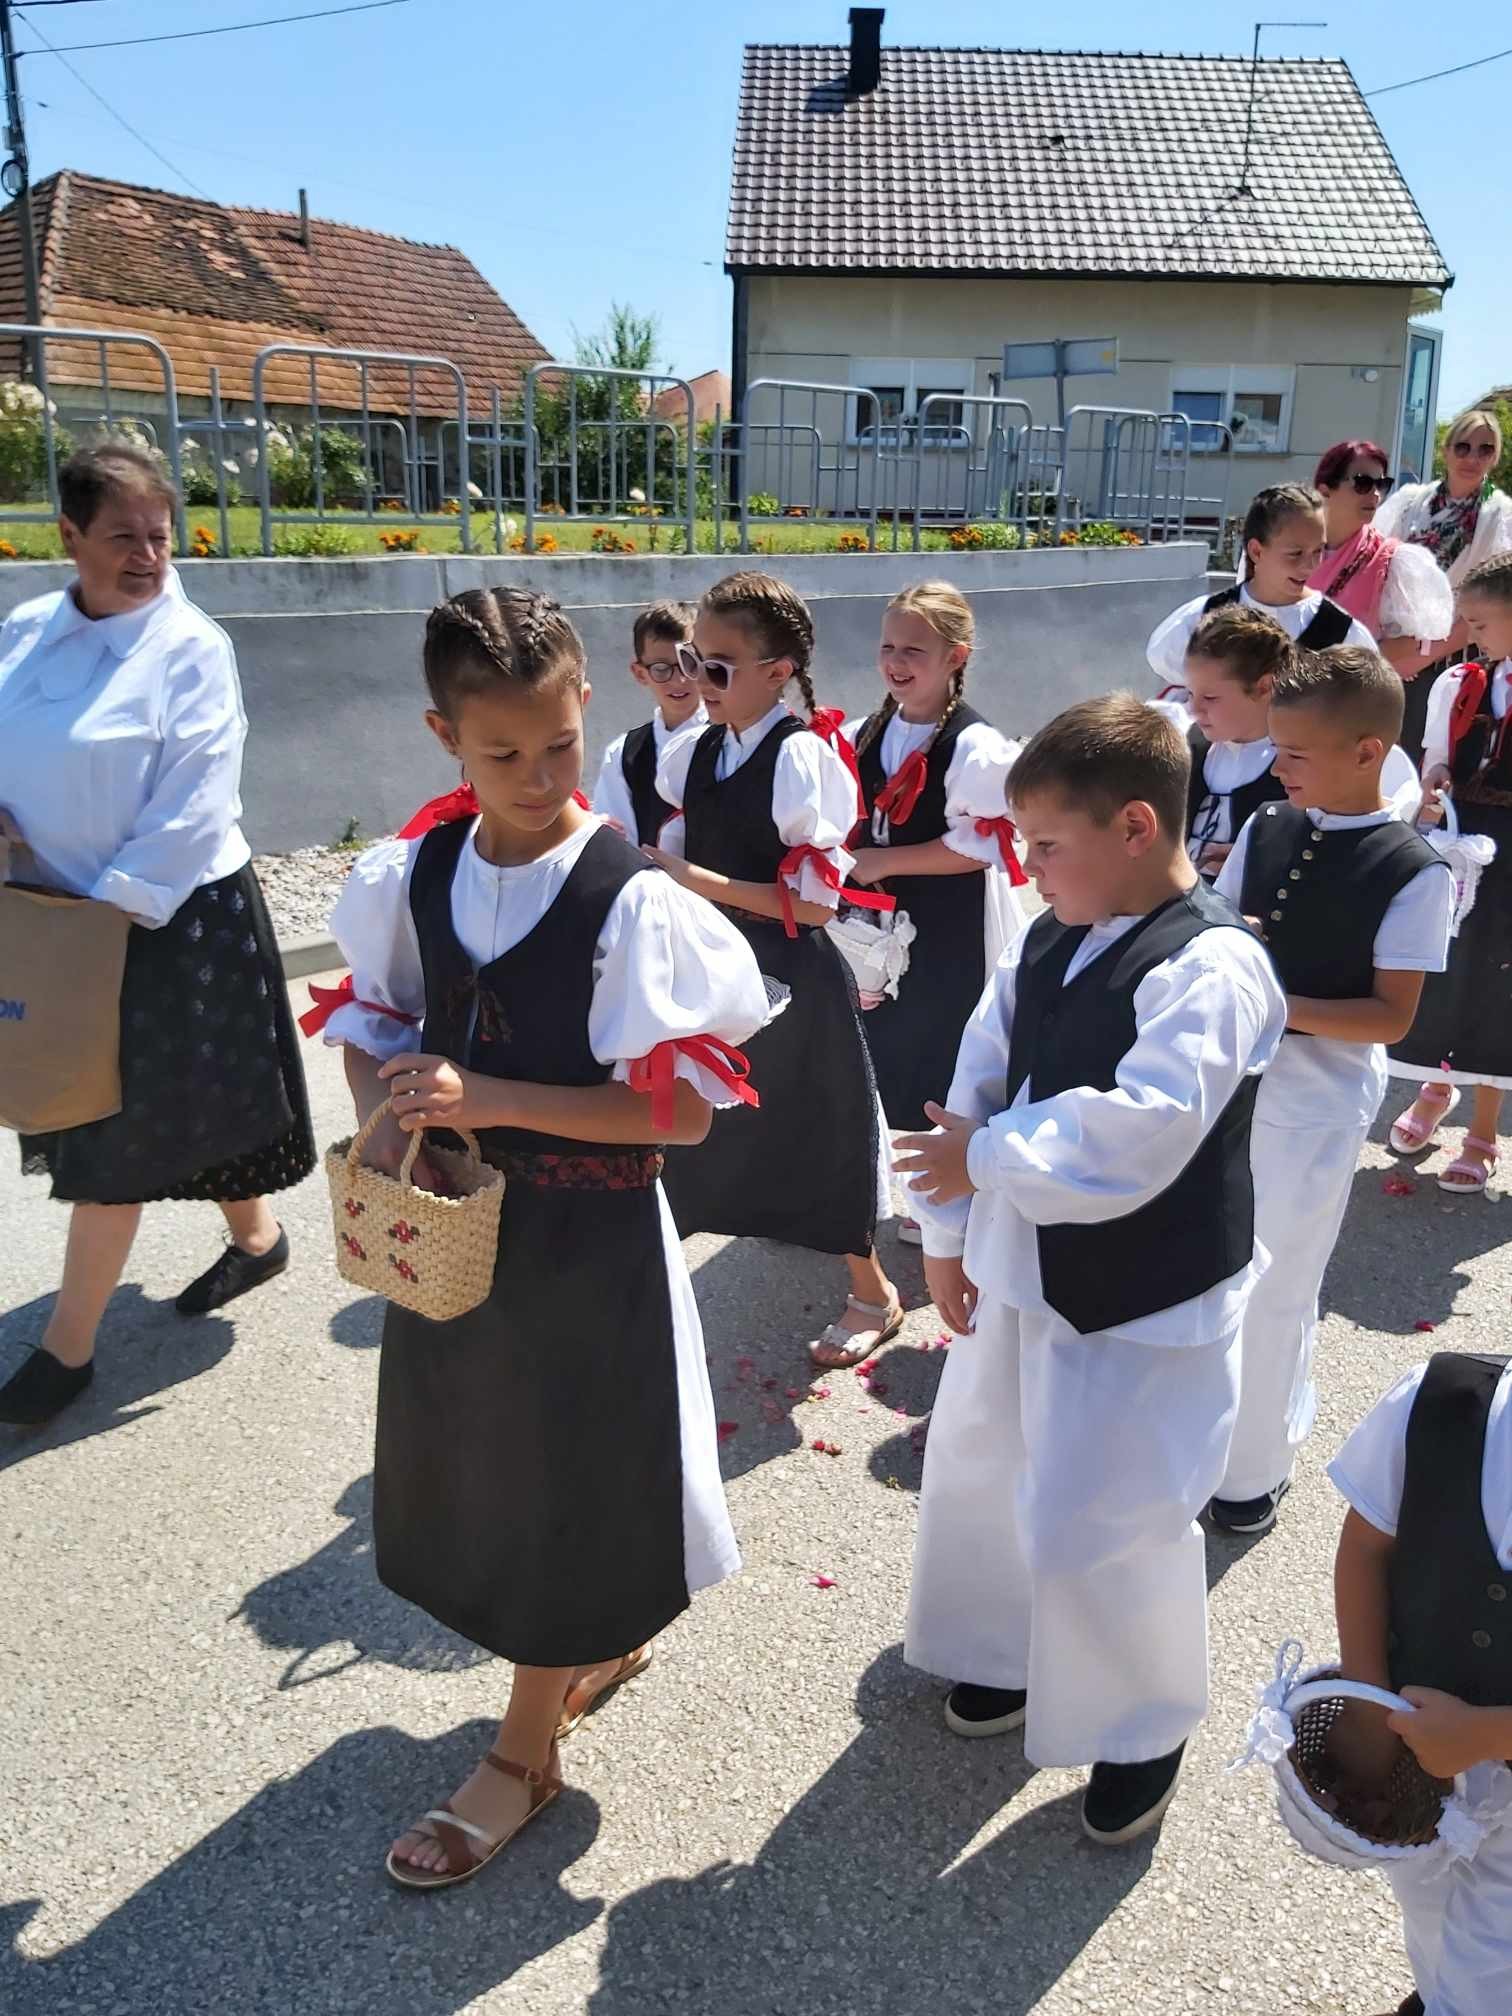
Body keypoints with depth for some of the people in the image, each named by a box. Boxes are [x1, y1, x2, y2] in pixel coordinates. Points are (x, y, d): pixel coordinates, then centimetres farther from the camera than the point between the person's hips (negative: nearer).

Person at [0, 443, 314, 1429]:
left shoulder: (190, 649, -14)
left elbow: (190, 811, -18)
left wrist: (114, 908, -18)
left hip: (169, 922, -6)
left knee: (117, 1131, 4)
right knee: (160, 1111, 19)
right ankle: (256, 1236, 43)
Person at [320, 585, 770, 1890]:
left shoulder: (633, 901, -20)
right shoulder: (412, 876, -3)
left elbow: (686, 1101, -20)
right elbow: (371, 1014, 11)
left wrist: (493, 1100, -26)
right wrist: (383, 1105, -11)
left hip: (591, 1236, -6)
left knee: (570, 1475, 12)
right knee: (482, 1454, 22)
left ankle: (524, 1754, 35)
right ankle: (604, 1636, 51)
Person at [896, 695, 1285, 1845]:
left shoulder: (1212, 966, -24)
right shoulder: (1050, 941, 0)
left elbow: (1132, 1138, -33)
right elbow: (977, 1082, 4)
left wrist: (981, 1159, -22)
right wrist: (948, 1233, 3)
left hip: (1144, 1307, -8)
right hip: (1024, 1271, 8)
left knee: (1106, 1526, 2)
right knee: (985, 1472, 23)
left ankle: (1146, 1729, 33)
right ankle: (1017, 1653, 51)